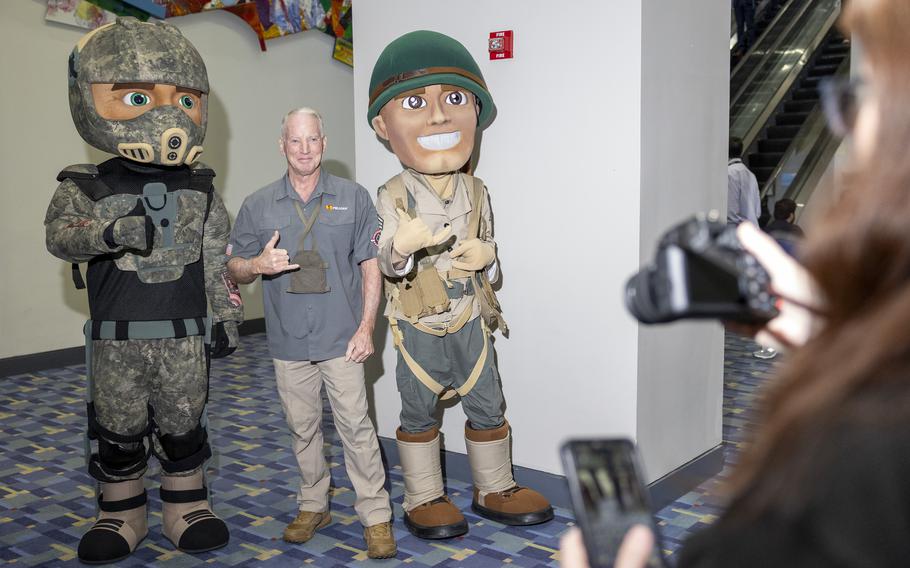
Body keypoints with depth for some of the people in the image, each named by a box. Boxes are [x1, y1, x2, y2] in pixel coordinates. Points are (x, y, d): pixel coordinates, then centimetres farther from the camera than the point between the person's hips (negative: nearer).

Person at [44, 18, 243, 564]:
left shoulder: (201, 192, 3)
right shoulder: (89, 188, -3)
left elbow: (219, 260, 6)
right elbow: (61, 234, -18)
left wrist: (228, 315, 4)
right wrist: (111, 231, -36)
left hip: (184, 334, 1)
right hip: (117, 336, 0)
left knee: (183, 425, 10)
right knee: (118, 430, 9)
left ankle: (187, 505, 25)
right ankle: (122, 512, 25)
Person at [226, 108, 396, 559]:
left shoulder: (353, 198, 2)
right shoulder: (258, 206, 5)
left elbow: (371, 267, 2)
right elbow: (233, 269, 9)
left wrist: (366, 328, -6)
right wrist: (258, 265, -15)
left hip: (342, 339, -2)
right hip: (288, 341, 2)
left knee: (356, 426, -3)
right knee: (303, 428, 13)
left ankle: (376, 515, 7)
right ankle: (312, 506, 29)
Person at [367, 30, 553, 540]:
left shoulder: (477, 192, -2)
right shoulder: (393, 197, -14)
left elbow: (490, 245, 7)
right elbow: (388, 263, -22)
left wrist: (486, 256, -17)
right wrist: (401, 246, -45)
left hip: (471, 321, 4)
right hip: (419, 326, -3)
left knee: (488, 407, 12)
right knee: (419, 413, 10)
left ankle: (495, 489, 30)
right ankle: (424, 498, 26)